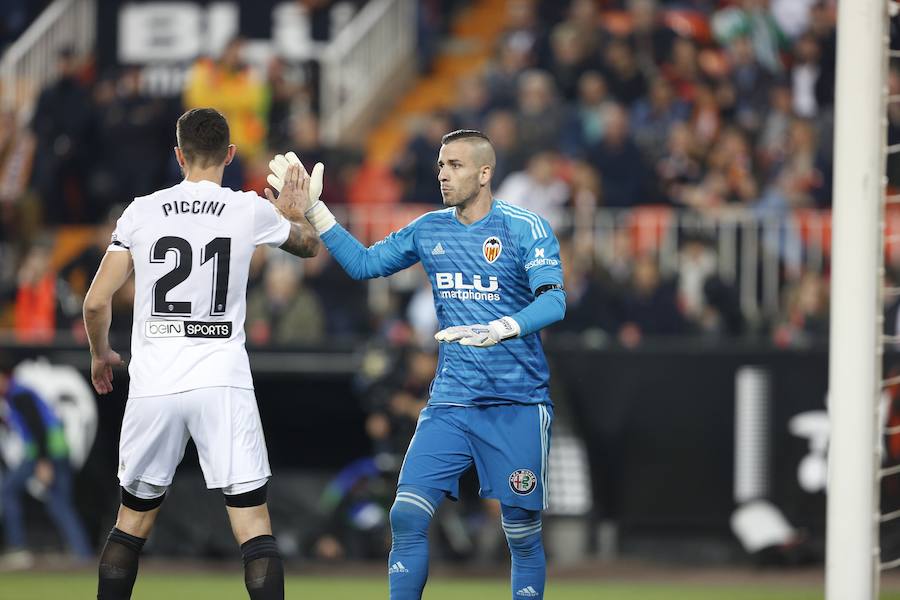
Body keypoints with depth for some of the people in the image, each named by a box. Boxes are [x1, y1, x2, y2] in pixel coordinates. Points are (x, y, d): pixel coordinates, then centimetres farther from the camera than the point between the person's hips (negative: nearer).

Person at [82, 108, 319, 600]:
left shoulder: (141, 213, 2)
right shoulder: (251, 212, 1)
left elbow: (96, 301, 3)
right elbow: (308, 245, 22)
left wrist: (100, 354, 23)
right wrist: (293, 207, 44)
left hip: (153, 387, 2)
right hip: (222, 383, -2)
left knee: (132, 522, 16)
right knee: (254, 527, -3)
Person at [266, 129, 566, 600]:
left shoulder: (526, 229, -8)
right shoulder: (430, 230, 9)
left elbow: (553, 300, -19)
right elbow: (362, 263, 18)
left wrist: (501, 330, -37)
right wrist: (313, 211, 8)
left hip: (517, 406, -4)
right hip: (450, 402, 4)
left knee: (523, 533, -1)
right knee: (407, 516, -10)